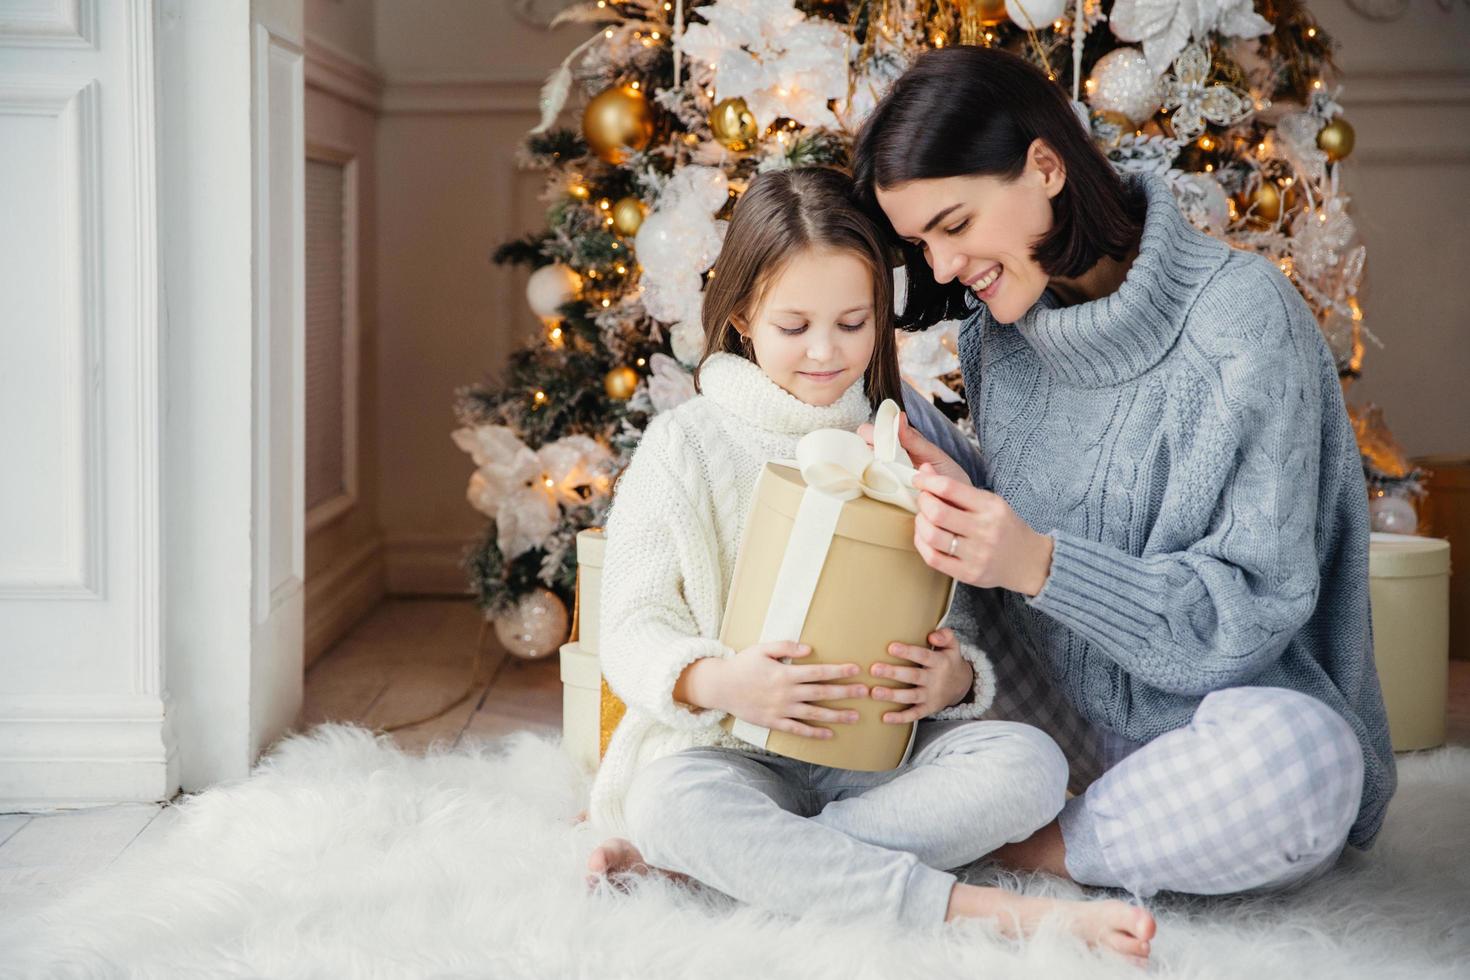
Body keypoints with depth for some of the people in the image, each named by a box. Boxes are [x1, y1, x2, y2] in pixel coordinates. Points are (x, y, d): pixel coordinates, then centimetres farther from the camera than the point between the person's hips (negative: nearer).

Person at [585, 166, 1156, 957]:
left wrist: (958, 677, -16)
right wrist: (713, 680, -26)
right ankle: (982, 909, -35)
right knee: (671, 798, -35)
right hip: (737, 751, -2)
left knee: (1028, 765, -24)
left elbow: (959, 621, 10)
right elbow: (631, 627, -4)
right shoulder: (689, 444, 2)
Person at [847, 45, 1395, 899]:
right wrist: (965, 500, -15)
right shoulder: (998, 331, 3)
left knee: (1297, 753, -42)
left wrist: (1037, 564, -32)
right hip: (1063, 716, 5)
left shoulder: (1242, 314, -17)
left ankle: (1026, 847, -16)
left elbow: (1252, 610, -19)